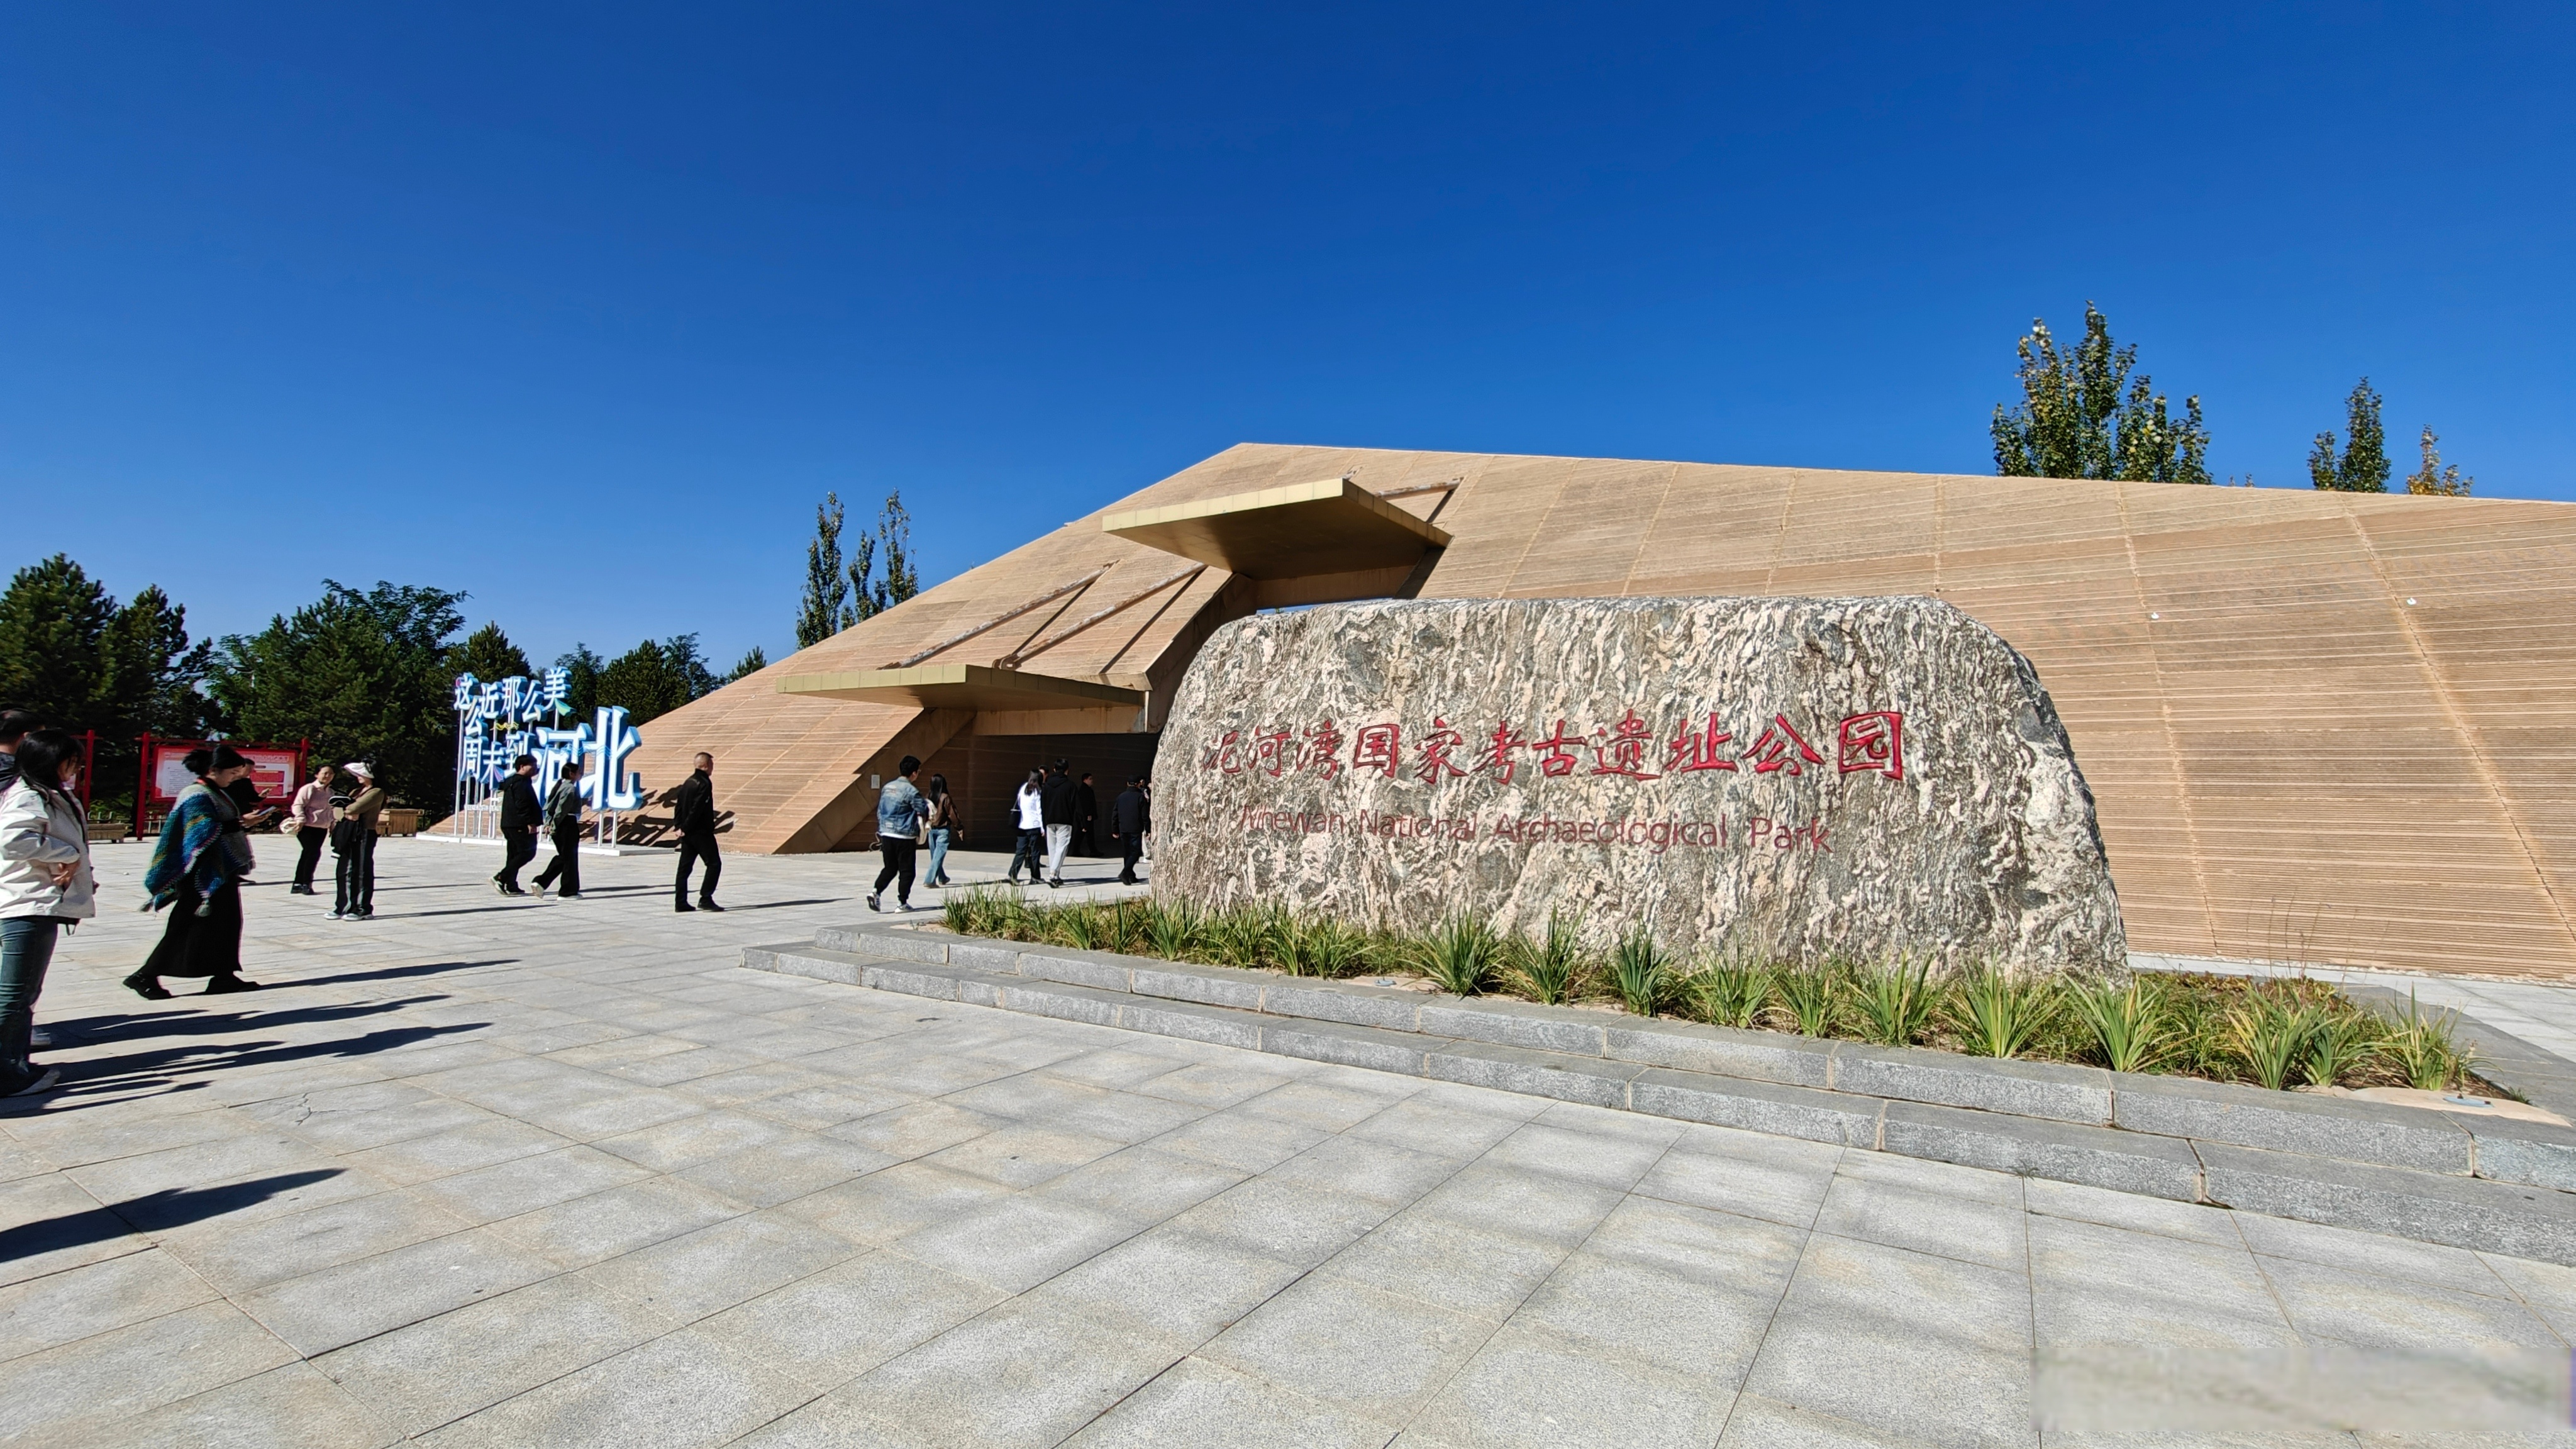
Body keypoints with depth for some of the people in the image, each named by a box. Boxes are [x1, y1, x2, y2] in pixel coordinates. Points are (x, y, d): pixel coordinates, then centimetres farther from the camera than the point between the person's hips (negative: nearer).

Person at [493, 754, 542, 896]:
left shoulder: (512, 782, 21)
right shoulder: (521, 783, -12)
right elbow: (522, 805, -21)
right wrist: (530, 823, -22)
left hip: (509, 825, 11)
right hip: (520, 825, -11)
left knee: (514, 855, 10)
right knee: (528, 852, -8)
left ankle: (511, 887, 10)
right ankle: (501, 878, -14)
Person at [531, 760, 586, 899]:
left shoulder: (560, 785, 15)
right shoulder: (570, 788, -14)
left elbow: (549, 806, 14)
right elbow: (561, 809, -20)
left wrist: (549, 823, 11)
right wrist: (554, 826, -15)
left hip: (560, 825, 9)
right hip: (568, 824, -9)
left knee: (563, 857, 19)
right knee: (570, 858, 1)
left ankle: (541, 882, 9)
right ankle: (568, 892, 7)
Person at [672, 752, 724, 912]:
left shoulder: (688, 782, 12)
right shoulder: (705, 784, -14)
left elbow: (678, 804, 12)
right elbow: (697, 809, -20)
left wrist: (679, 825, 9)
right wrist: (685, 828, -14)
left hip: (688, 833, 9)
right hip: (701, 832, -9)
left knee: (685, 866, 9)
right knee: (714, 864, -1)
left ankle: (681, 902, 11)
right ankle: (705, 899, -5)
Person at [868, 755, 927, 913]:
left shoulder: (887, 787, 9)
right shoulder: (911, 791, -14)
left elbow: (879, 812, 15)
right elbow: (925, 811, -11)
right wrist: (928, 804, 11)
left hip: (886, 834, 7)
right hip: (904, 836, -7)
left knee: (890, 868, 17)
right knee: (906, 871, 5)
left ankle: (875, 892, -2)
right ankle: (902, 903, 7)